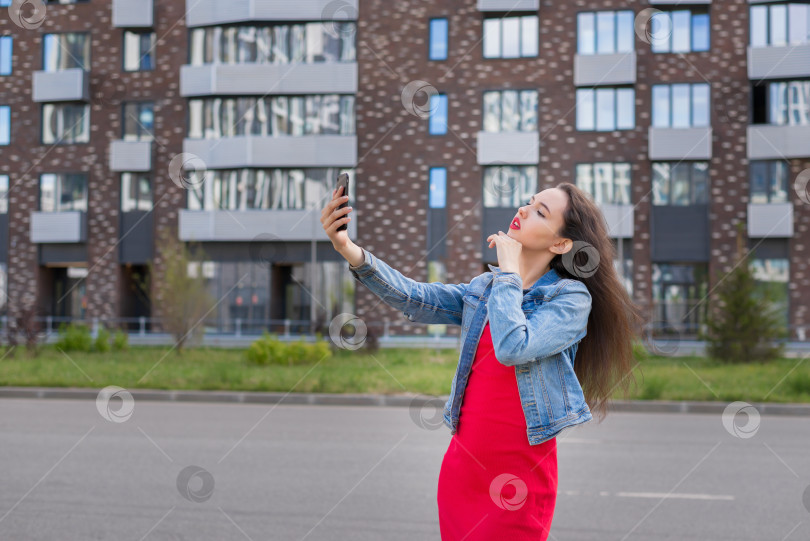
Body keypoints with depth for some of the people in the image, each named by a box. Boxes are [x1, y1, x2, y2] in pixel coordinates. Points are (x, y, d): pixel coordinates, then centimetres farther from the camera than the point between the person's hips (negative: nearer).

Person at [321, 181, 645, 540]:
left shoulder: (572, 297, -9)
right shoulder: (484, 288, 9)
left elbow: (512, 348, -24)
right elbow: (417, 299, -4)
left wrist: (509, 271, -13)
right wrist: (351, 251, -15)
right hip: (462, 465, 5)